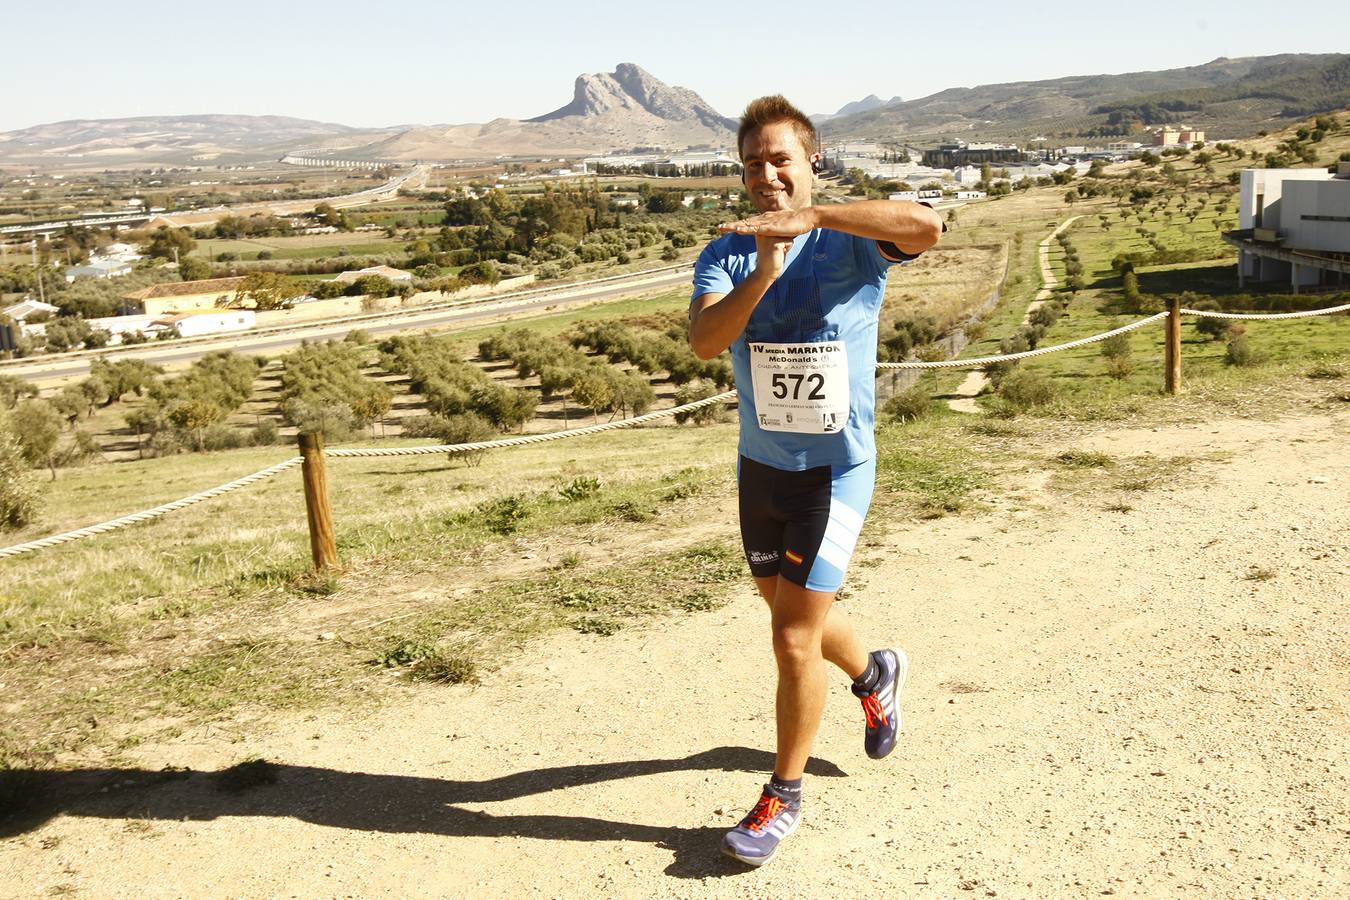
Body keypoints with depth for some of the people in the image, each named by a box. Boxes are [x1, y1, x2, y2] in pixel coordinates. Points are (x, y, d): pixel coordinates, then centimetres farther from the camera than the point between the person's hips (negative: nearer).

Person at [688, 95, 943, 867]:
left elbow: (928, 224, -36)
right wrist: (761, 275, -39)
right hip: (760, 466, 5)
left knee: (796, 639, -3)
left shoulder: (854, 243, -13)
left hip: (837, 471, -5)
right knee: (792, 612, 23)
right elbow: (703, 339, -23)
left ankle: (783, 798, 19)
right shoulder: (727, 254, -4)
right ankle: (876, 675, 55)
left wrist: (809, 217, -40)